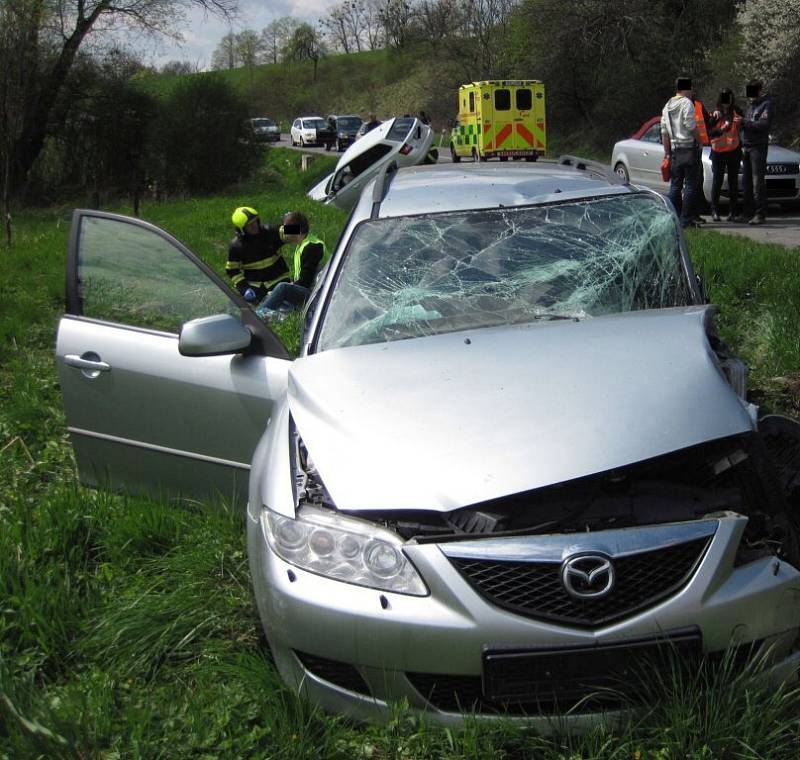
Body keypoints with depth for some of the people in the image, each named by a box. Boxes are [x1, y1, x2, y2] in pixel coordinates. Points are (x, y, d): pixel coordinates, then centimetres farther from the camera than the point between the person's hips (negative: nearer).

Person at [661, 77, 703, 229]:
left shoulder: (667, 106, 14)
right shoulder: (687, 103, -9)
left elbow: (664, 132, 14)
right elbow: (692, 126, -15)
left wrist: (667, 153, 16)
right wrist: (700, 141, -1)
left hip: (675, 150, 7)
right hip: (689, 148, -7)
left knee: (675, 185, 11)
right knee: (690, 185, -5)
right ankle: (686, 220, -8)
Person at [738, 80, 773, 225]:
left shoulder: (766, 104, -4)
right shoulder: (752, 105, 21)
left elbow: (763, 124, -17)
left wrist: (744, 122, -18)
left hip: (758, 147, -8)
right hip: (747, 147, 8)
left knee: (758, 181, -10)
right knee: (747, 182, 7)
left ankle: (760, 214, -9)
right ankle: (749, 212, 12)